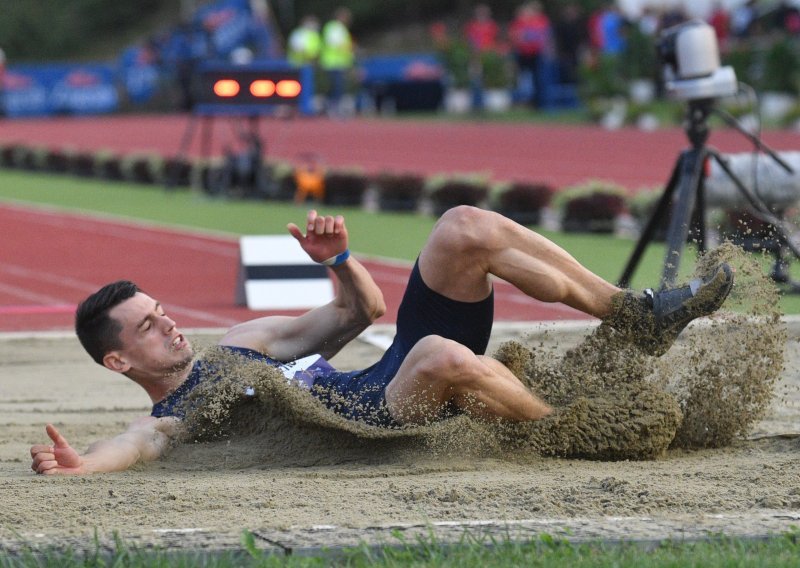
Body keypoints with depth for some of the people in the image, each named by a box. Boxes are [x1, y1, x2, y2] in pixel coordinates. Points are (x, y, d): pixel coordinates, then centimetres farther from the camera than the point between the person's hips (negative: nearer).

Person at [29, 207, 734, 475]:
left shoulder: (241, 341, 26)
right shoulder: (167, 420, 3)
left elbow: (361, 311, 26)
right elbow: (134, 445, -23)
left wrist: (336, 257, 3)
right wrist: (76, 464, -46)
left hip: (398, 372, 8)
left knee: (464, 229, -9)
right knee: (441, 357, -42)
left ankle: (636, 317, -7)